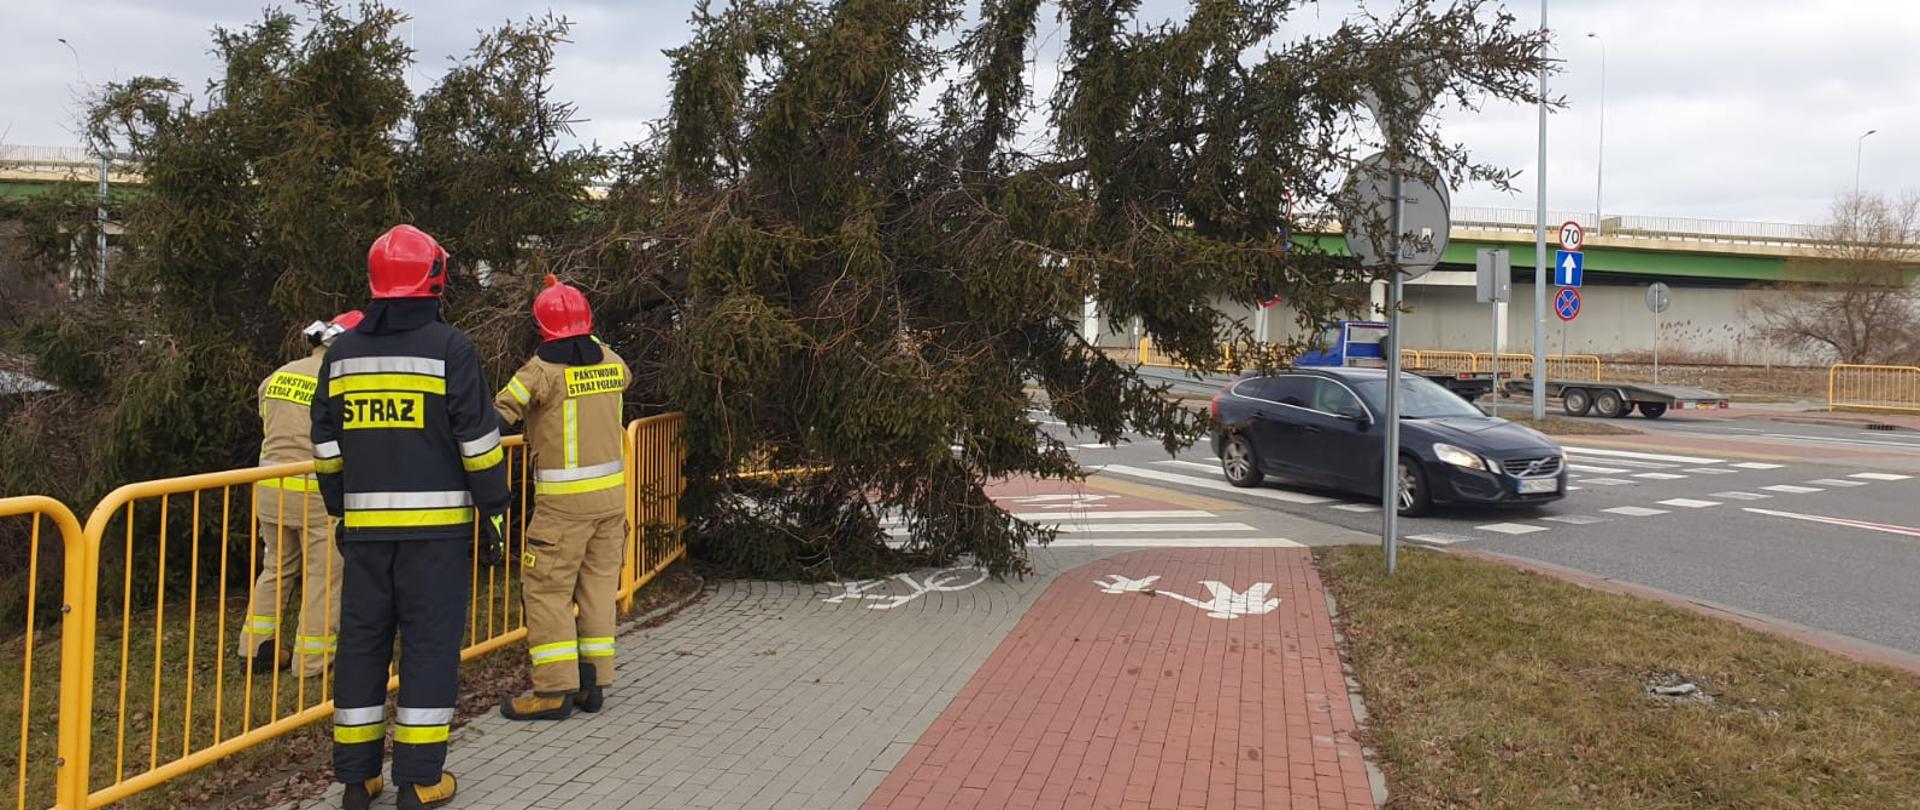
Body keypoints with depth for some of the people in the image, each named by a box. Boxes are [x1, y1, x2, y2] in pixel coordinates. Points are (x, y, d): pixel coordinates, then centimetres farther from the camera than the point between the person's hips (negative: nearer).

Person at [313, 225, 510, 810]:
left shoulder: (341, 353, 9)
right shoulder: (450, 348, -7)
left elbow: (327, 446, 13)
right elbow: (478, 440, -8)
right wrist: (493, 511, -1)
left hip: (366, 522, 5)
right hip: (436, 522, -4)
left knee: (361, 641, 11)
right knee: (430, 643, 1)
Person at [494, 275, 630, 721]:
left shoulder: (543, 370, -11)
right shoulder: (610, 362, 5)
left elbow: (498, 416, -15)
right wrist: (589, 338, 33)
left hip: (564, 500, -6)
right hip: (612, 490, 6)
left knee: (546, 589, 0)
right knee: (598, 585, 12)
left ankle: (555, 689, -1)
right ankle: (593, 682, 17)